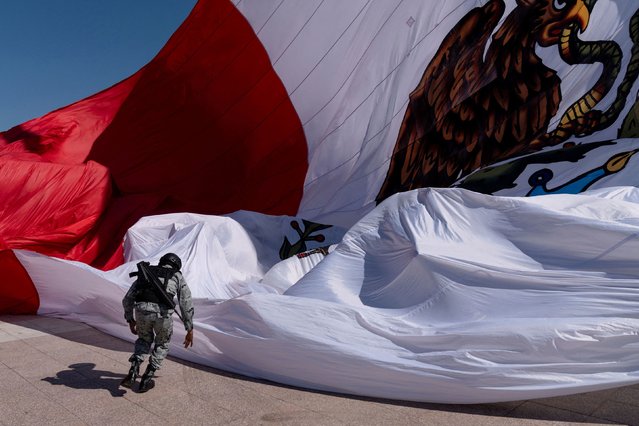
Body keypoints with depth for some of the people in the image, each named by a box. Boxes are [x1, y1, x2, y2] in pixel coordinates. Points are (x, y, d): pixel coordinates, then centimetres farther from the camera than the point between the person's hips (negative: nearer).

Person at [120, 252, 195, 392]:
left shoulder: (144, 274, 33)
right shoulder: (178, 277, 26)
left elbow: (127, 300, 31)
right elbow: (186, 305, 21)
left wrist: (130, 319, 45)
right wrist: (190, 330, 26)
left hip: (142, 310, 2)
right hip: (163, 313, -2)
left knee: (144, 340, 33)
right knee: (162, 344, 28)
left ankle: (133, 373, 13)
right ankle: (146, 380, 23)